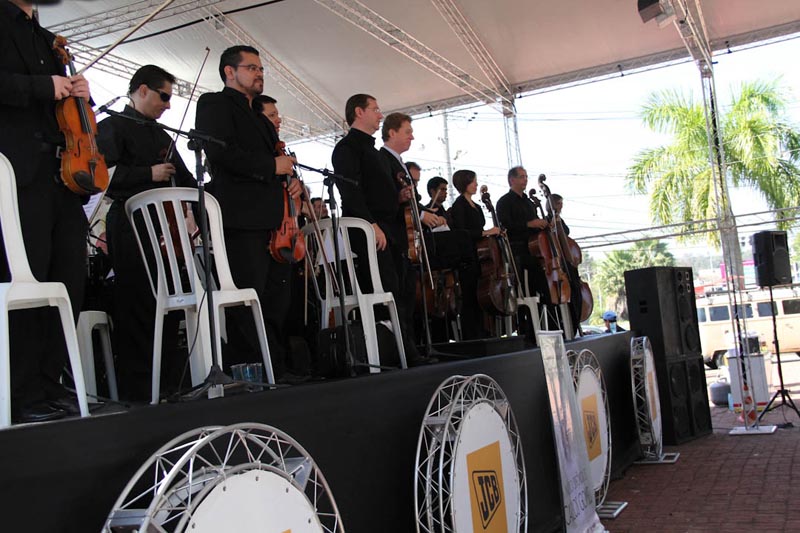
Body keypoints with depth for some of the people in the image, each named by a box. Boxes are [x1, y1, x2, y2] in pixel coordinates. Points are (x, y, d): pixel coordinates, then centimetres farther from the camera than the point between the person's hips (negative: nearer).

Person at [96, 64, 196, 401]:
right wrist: (148, 174, -13)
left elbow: (183, 178, 25)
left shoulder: (161, 136, 25)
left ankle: (169, 381, 11)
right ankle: (136, 388, -2)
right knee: (137, 305, -8)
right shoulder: (113, 127, 3)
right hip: (130, 226, -7)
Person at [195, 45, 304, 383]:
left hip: (272, 221, 9)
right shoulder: (215, 104, 2)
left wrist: (291, 180, 9)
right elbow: (220, 151, -14)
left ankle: (274, 368, 16)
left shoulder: (259, 119, 29)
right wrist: (272, 166, -11)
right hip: (242, 220, -9)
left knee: (276, 298, 9)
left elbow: (271, 154, 31)